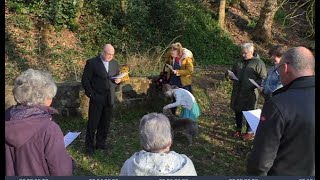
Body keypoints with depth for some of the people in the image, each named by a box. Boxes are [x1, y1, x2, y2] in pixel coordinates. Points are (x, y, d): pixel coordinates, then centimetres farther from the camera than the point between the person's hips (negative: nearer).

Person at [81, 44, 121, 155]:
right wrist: (92, 95, -11)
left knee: (105, 123, 11)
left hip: (109, 99, 5)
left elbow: (117, 77, 18)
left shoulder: (115, 63, 9)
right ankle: (89, 145, 19)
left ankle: (100, 143, 27)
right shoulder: (92, 63, -6)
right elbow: (85, 80, -5)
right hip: (97, 99, -4)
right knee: (93, 123, 4)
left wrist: (118, 80, -6)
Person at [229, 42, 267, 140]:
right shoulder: (239, 62, 11)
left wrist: (253, 85, -22)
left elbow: (263, 79, -8)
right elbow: (233, 73, 23)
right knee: (237, 111, 13)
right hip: (237, 92, 5)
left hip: (250, 93, -5)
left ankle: (250, 132, 21)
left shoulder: (258, 63, -6)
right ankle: (238, 129, 30)